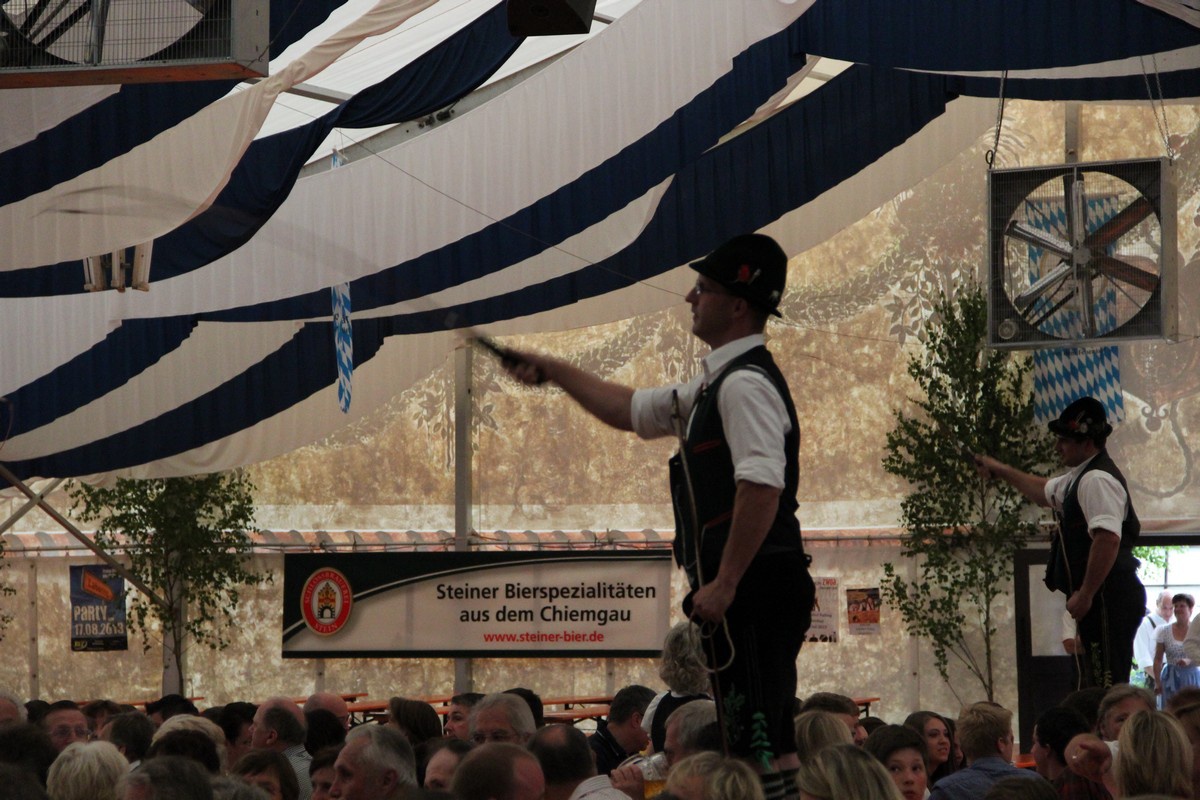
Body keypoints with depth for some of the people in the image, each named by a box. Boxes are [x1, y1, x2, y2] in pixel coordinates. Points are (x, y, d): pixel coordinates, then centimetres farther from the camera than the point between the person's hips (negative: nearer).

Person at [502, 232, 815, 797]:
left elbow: (762, 489, -24)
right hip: (745, 590, 11)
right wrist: (553, 370, 35)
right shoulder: (719, 382, 21)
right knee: (769, 746, 10)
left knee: (760, 749, -14)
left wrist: (724, 583, -24)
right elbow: (630, 411, 35)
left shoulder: (745, 384, -12)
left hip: (748, 588, -11)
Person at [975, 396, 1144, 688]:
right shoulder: (1080, 477, 19)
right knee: (1096, 686, 11)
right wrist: (1001, 471, 46)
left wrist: (1085, 595, -24)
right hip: (1098, 599, 11)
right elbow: (1045, 491, 41)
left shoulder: (1097, 480, -15)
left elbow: (1107, 539, -27)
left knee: (1107, 685, -15)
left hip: (1108, 598, -11)